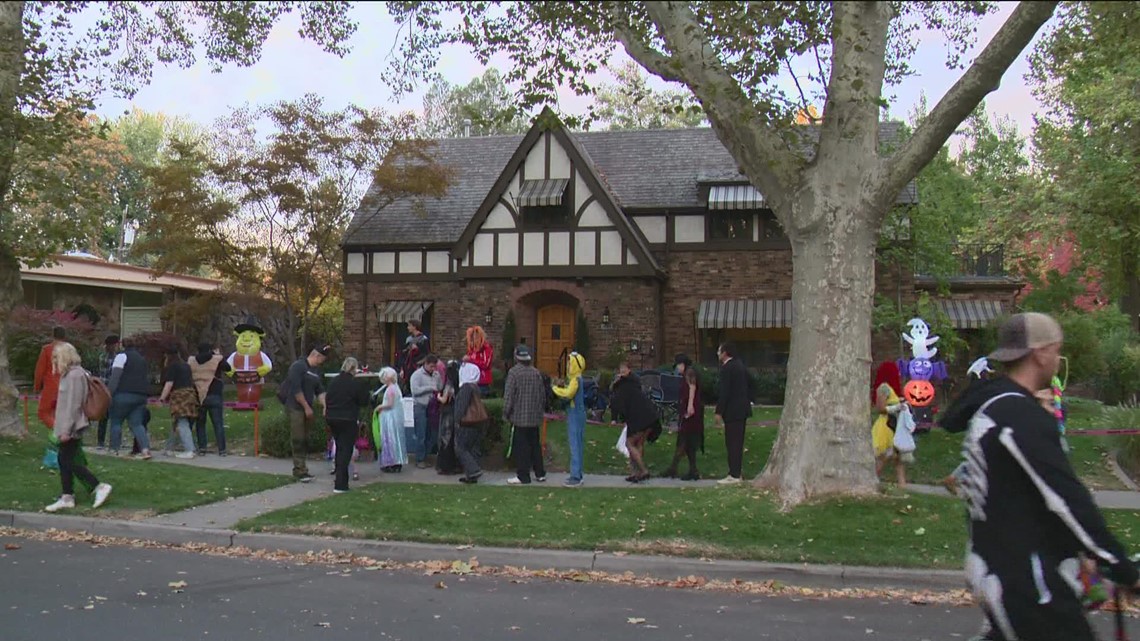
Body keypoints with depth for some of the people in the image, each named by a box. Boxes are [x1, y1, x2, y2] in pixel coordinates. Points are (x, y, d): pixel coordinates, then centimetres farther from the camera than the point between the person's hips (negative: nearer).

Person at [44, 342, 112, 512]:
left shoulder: (75, 375, -17)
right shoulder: (68, 373, 14)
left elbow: (73, 404, -21)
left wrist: (66, 429, -21)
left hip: (72, 427, -10)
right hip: (67, 426, 10)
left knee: (68, 462, -6)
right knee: (64, 461, 10)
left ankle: (100, 487, -4)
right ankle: (67, 497, 16)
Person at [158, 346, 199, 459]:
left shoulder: (172, 366, -4)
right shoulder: (186, 366, 19)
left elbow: (169, 384, -10)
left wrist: (162, 398, -6)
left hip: (179, 395, -8)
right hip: (190, 393, 8)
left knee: (182, 424, -10)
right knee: (176, 423, 16)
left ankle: (189, 451, -17)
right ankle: (169, 448, 25)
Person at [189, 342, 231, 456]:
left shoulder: (191, 361, 3)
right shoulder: (217, 359, -4)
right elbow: (228, 368, 9)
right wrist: (220, 356, 19)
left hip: (198, 396, 2)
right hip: (214, 396, -2)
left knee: (200, 423, 13)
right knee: (218, 424, 1)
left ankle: (201, 448, 8)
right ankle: (221, 449, -2)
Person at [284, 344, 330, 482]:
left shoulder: (316, 370, 13)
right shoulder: (298, 366, -12)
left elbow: (320, 390, 12)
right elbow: (296, 389, -17)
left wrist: (324, 405, -3)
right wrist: (307, 407, -15)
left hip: (307, 409, 8)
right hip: (296, 408, -8)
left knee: (305, 440, 9)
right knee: (298, 440, -8)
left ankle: (299, 470, 16)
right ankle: (300, 471, -8)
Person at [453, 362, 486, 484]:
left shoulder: (466, 387, -14)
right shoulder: (476, 388, 14)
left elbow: (462, 406, -18)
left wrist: (458, 421, -14)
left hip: (467, 424, -9)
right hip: (477, 424, 9)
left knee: (460, 448, -3)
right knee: (473, 449, 11)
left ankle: (474, 470, -12)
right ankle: (471, 475, 13)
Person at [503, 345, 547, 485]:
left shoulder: (514, 372, -12)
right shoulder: (536, 372, 6)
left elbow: (508, 395, -14)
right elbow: (543, 394, 12)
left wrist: (506, 413, -5)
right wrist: (541, 409, 23)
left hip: (519, 417, -6)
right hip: (535, 417, 6)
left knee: (521, 447, -1)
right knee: (535, 444, 14)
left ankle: (523, 476, 1)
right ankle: (540, 473, 19)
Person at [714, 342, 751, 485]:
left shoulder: (727, 368, -15)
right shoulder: (740, 365, 13)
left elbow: (724, 391, -19)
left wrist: (719, 412, -15)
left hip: (732, 411, -9)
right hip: (742, 409, 9)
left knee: (732, 443, -6)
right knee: (737, 442, 13)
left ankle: (734, 475, -5)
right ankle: (736, 472, 18)